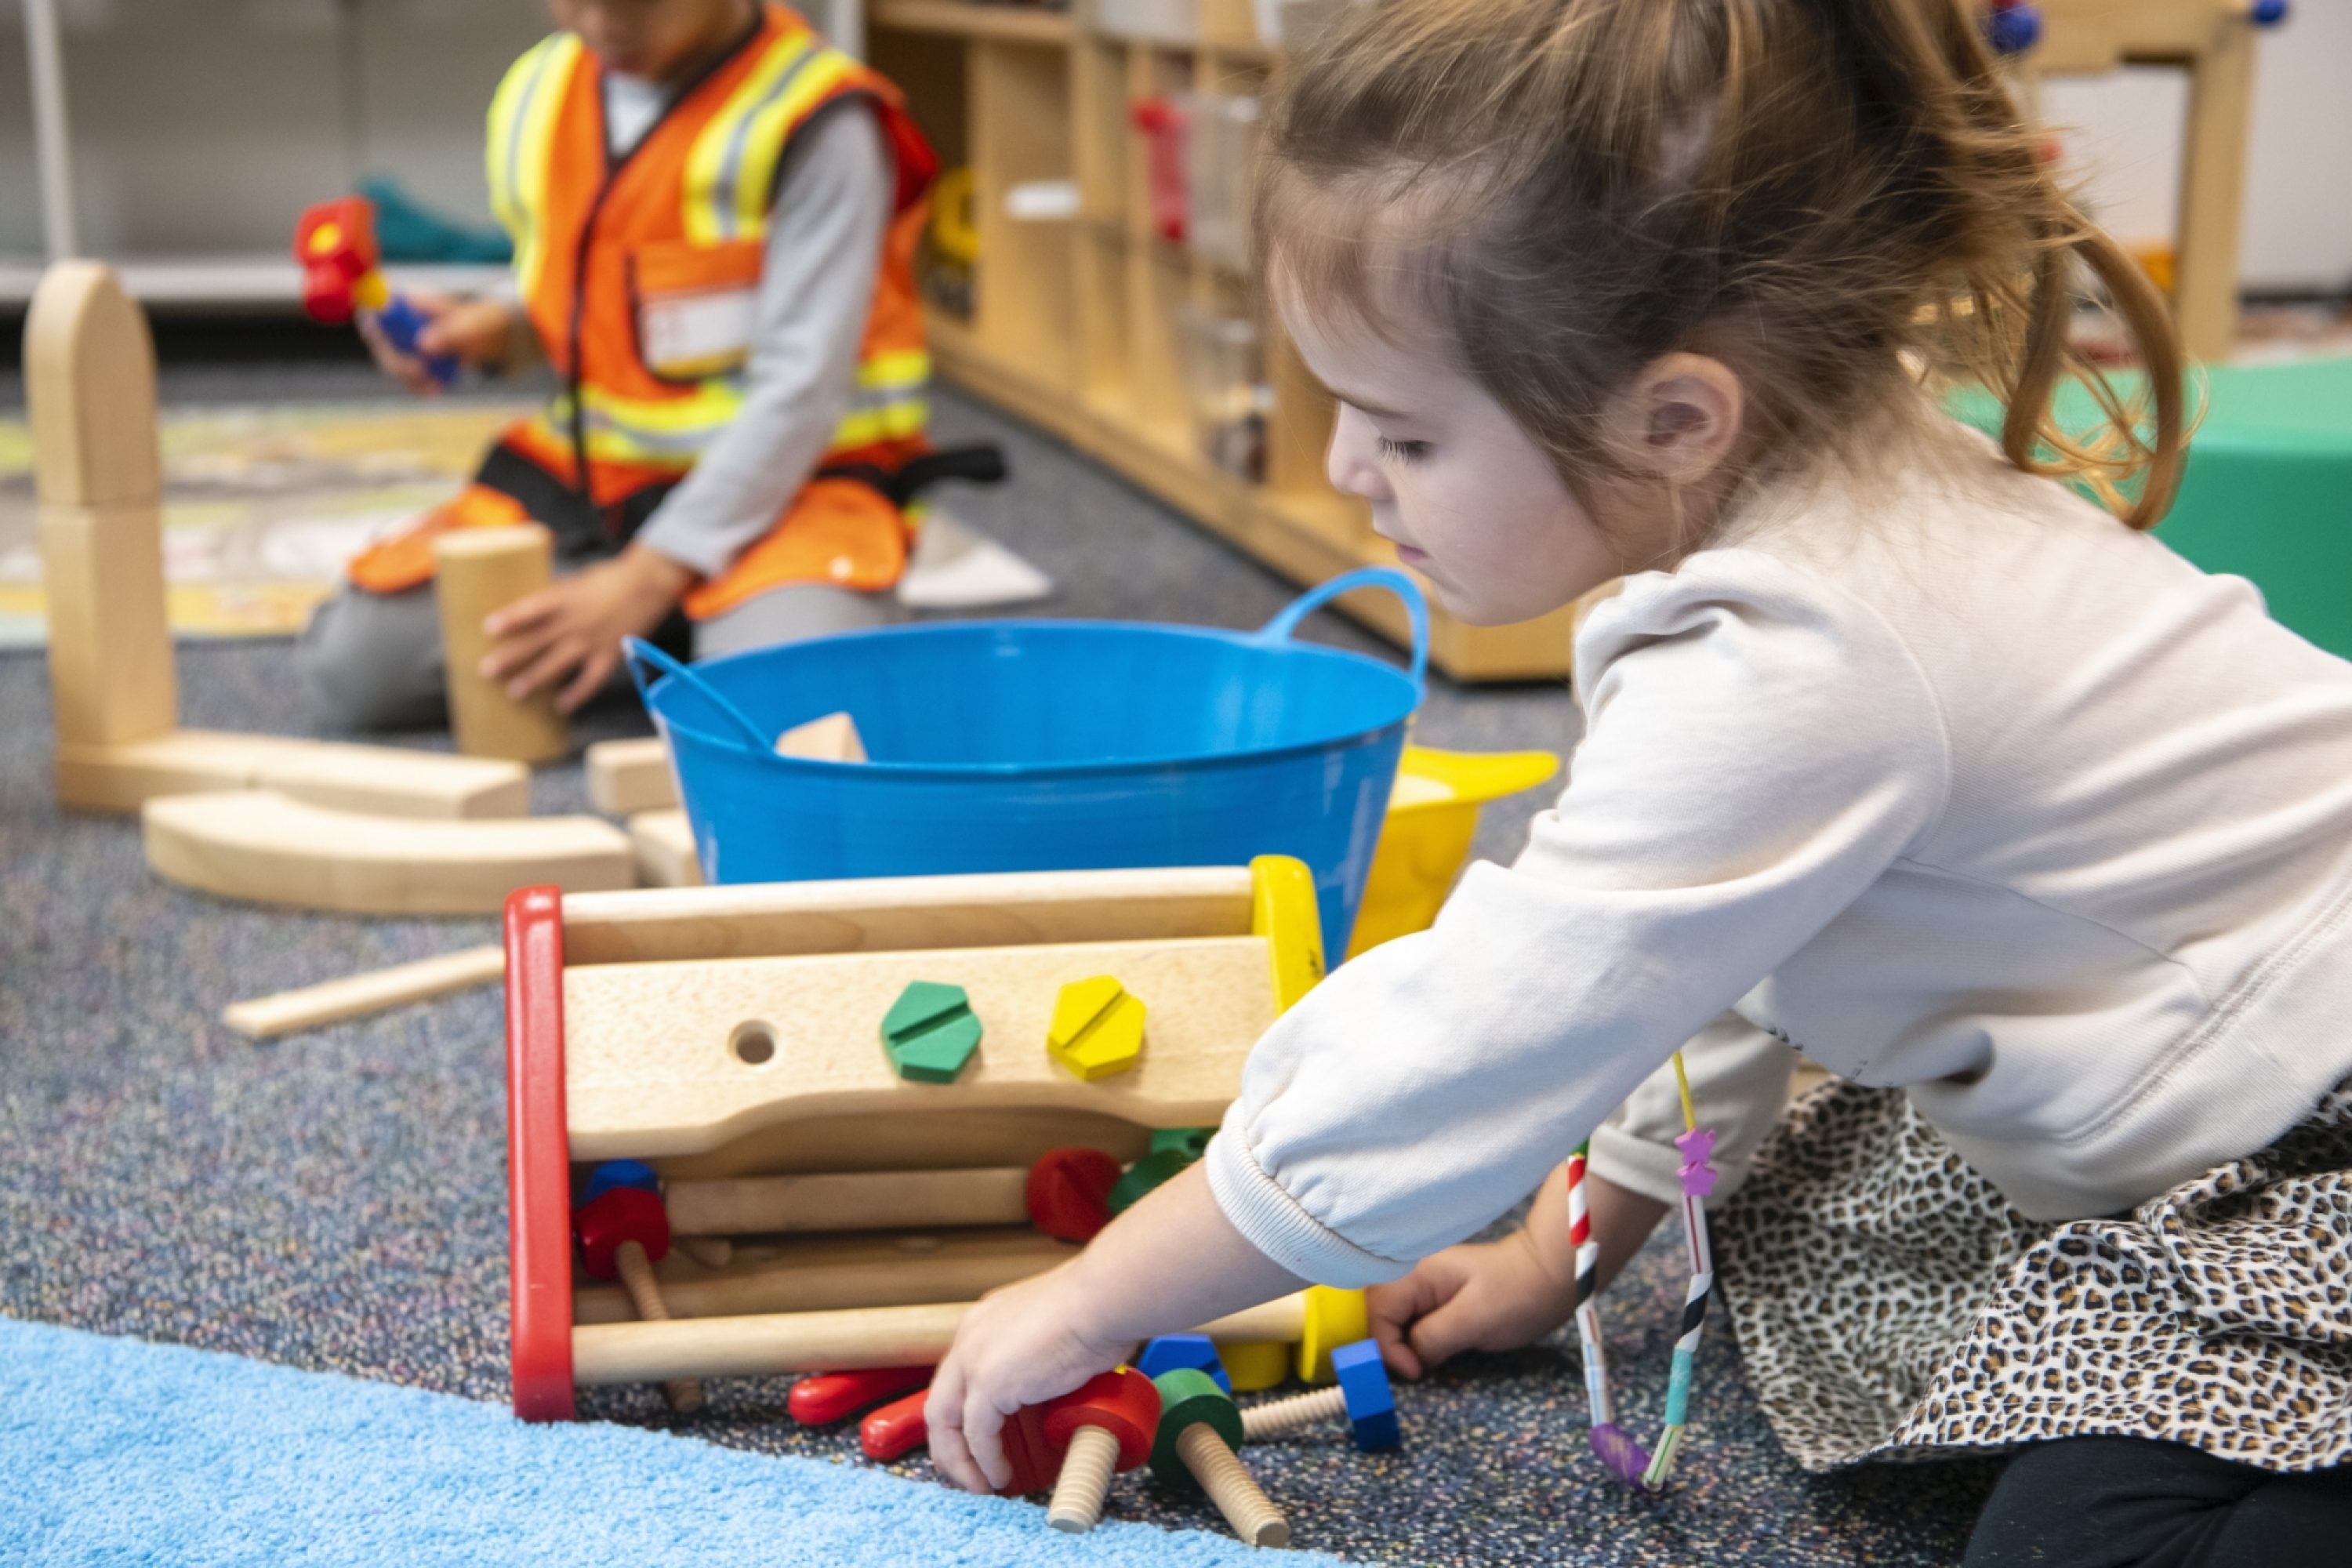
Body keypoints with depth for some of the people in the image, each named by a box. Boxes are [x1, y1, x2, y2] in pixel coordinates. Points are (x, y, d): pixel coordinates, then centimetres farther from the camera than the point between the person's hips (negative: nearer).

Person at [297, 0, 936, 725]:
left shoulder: (814, 127, -16)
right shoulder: (538, 94, 4)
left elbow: (800, 391, -19)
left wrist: (647, 578, -22)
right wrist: (502, 329, -4)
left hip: (783, 476, -5)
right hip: (586, 468, 6)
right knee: (351, 665, -10)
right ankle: (675, 623, 3)